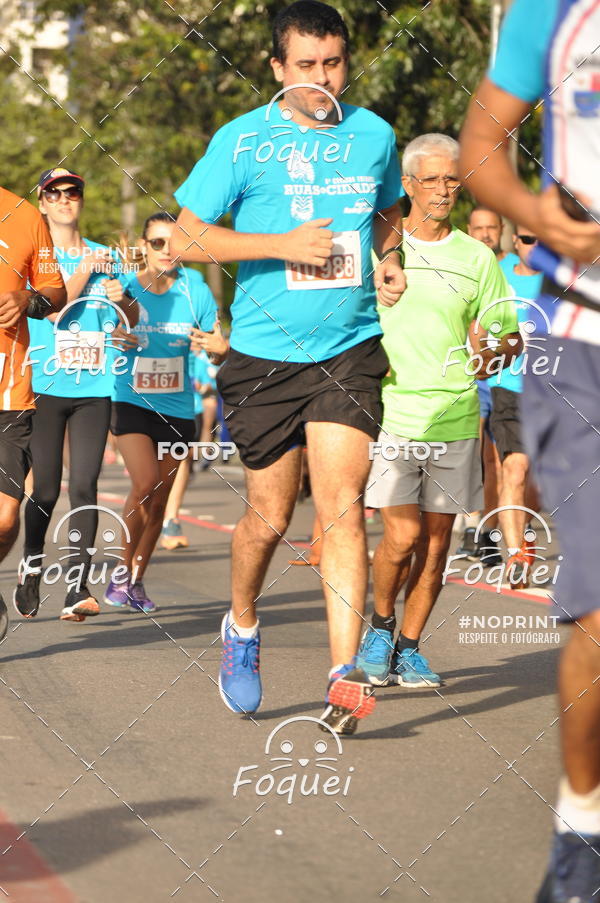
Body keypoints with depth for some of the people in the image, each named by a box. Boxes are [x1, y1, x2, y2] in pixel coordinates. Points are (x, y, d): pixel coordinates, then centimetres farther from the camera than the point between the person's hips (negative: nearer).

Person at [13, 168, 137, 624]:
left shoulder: (104, 256, 14)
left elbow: (129, 321, 22)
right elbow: (51, 308, -10)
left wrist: (122, 299, 2)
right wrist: (84, 271, -9)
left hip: (94, 388, 2)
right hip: (45, 386, -2)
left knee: (85, 486, -9)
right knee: (46, 490, -1)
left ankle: (77, 589, -13)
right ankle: (32, 564, 24)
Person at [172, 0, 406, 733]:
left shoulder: (374, 136, 6)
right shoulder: (242, 141, -4)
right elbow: (186, 237, -5)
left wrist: (388, 260, 3)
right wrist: (283, 244, -16)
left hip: (350, 350, 1)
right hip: (265, 354, -1)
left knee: (341, 504, -13)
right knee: (269, 516, 7)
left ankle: (345, 675, -16)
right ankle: (241, 626, 37)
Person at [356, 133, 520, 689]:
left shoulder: (477, 257, 8)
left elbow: (508, 333, 11)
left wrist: (495, 353, -11)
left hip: (455, 419, 2)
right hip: (391, 414, -2)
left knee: (436, 541, 4)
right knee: (404, 535, -12)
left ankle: (409, 648, 18)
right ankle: (380, 627, 14)